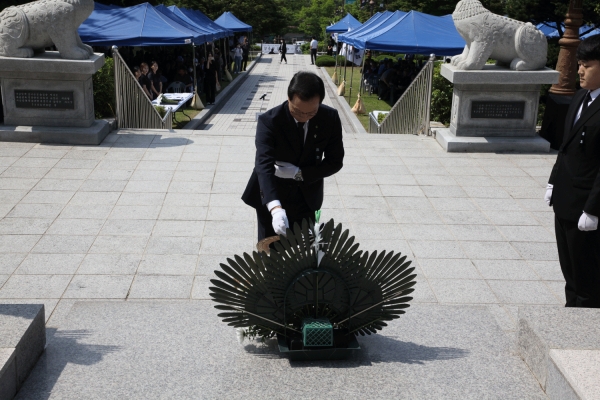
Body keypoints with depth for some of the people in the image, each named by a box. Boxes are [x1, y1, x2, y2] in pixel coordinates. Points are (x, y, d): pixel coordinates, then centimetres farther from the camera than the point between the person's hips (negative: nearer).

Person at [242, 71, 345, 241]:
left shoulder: (330, 118, -15)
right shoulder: (269, 121, -25)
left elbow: (335, 162, -6)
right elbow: (264, 165, -36)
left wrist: (299, 173, -23)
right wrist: (275, 208, -52)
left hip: (307, 196, 2)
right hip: (272, 197, -2)